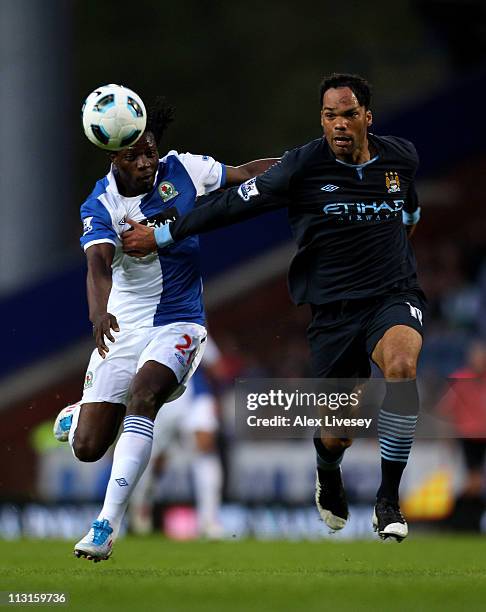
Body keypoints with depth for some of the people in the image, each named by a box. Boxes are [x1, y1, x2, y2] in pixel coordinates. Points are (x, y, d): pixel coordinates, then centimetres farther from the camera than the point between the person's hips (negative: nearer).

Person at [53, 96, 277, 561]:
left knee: (143, 394, -30)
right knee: (87, 449, -2)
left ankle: (107, 524, -29)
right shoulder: (101, 206, -12)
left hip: (179, 322, 0)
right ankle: (78, 415, 40)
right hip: (123, 326, 0)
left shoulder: (181, 170, -5)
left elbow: (245, 173, 8)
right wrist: (98, 313, -48)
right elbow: (99, 264, -29)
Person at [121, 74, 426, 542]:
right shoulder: (305, 166, -9)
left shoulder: (402, 157, 2)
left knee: (400, 364, -33)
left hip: (394, 296, 1)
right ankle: (328, 476, 44)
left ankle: (389, 502, -21)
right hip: (332, 309, -1)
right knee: (337, 434, 1)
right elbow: (235, 204, -5)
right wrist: (161, 236, -2)